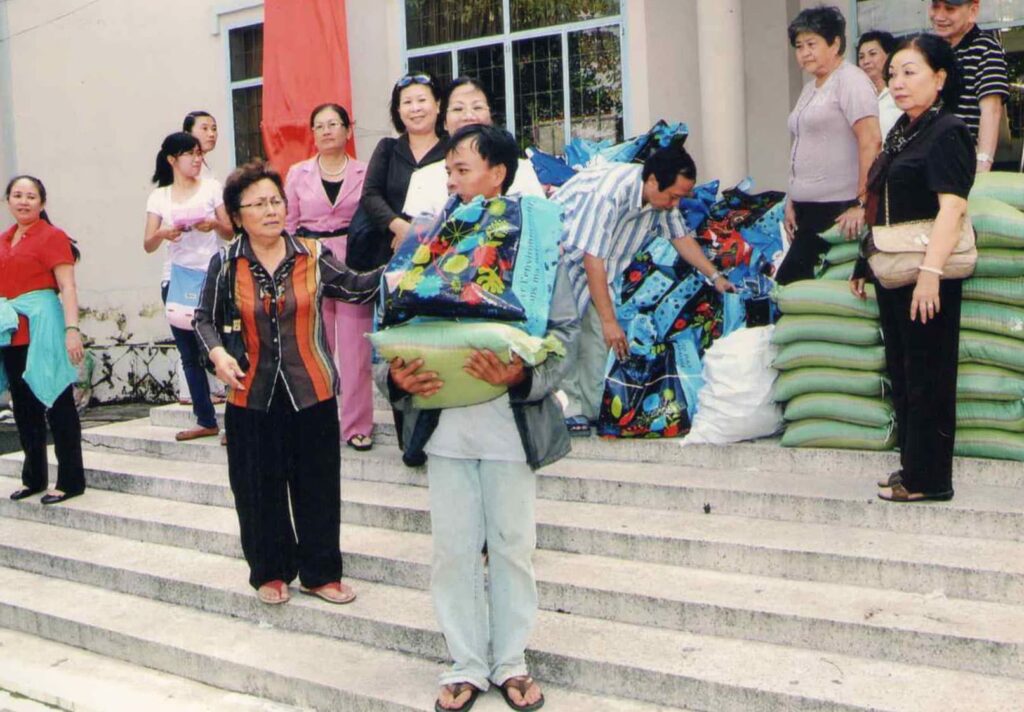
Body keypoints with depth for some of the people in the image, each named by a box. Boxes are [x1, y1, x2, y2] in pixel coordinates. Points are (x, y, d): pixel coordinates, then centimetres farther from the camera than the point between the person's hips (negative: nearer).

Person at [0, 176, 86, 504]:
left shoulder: (52, 237, -5)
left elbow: (67, 286, -13)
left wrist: (72, 329, -22)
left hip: (42, 327, -7)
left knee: (57, 403, -2)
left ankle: (70, 480, 4)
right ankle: (33, 477, 25)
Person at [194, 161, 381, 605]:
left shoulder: (312, 255, 0)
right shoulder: (225, 265, -1)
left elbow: (353, 288, 4)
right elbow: (205, 319, 8)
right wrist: (217, 353, -10)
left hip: (312, 393, 1)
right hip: (252, 396, 0)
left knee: (318, 487, 8)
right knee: (259, 490, 8)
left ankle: (320, 573, 23)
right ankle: (270, 572, 27)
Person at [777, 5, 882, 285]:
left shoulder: (850, 80, -8)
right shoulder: (810, 87, 19)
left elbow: (871, 141, -17)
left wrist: (863, 203, -21)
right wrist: (792, 202, 14)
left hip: (837, 209, -8)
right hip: (808, 208, 8)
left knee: (789, 283, -12)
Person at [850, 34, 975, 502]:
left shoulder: (946, 133, -12)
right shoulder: (902, 132, 15)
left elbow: (952, 207, -22)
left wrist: (930, 272, -31)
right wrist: (866, 264, 21)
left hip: (927, 275, -9)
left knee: (927, 376, -1)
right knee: (901, 371, 16)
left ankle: (929, 479, 9)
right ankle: (912, 466, 28)